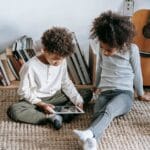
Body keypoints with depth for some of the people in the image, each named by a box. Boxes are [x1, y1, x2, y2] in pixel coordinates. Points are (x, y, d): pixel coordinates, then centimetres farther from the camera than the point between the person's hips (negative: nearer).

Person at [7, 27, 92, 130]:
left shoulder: (62, 62, -7)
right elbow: (24, 91, -14)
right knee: (14, 110, -35)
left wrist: (77, 100, -9)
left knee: (87, 93, -6)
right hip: (36, 100, -4)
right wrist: (41, 104, -25)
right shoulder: (30, 67, -21)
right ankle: (51, 118, -33)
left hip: (56, 97, 5)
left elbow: (66, 83, 4)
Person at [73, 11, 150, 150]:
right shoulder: (103, 50, 9)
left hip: (124, 93, -4)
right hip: (104, 93, 4)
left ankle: (88, 134, -68)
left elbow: (137, 73, 6)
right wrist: (97, 86, 40)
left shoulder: (132, 49, -5)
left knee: (107, 111, -40)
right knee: (99, 113, -34)